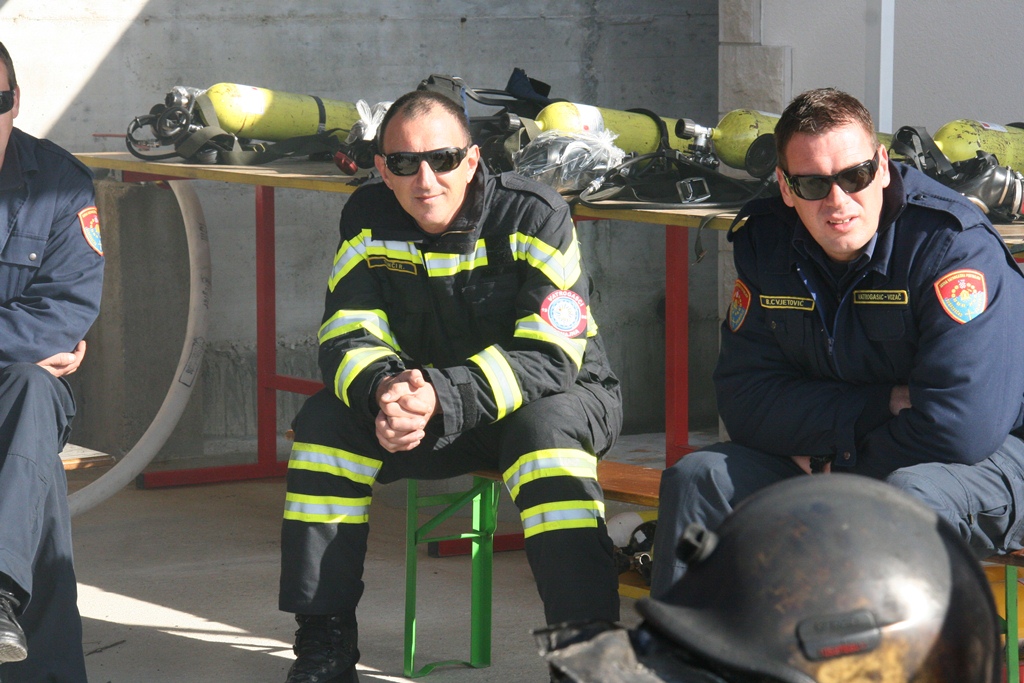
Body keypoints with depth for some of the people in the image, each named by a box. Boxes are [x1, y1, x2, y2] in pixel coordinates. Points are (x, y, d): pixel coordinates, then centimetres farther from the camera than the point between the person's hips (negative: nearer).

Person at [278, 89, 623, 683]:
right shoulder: (369, 219, -7)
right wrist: (385, 390, -36)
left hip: (562, 396, -4)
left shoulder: (533, 217, -22)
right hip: (429, 397, 5)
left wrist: (443, 396, -43)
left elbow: (550, 359, -29)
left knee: (544, 432, -38)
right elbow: (347, 340, -10)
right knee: (325, 420, -17)